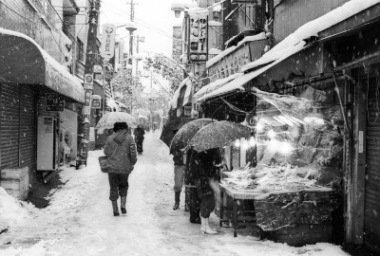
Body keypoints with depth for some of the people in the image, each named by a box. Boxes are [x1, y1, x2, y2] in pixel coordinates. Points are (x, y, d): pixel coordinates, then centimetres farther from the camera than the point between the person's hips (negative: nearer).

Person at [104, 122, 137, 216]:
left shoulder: (110, 138, -3)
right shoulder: (129, 138, -5)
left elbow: (106, 152, -1)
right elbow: (133, 153, -9)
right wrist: (133, 162, 8)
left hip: (112, 167, 0)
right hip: (125, 167, 0)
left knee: (113, 188, 11)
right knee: (124, 186, 21)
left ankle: (115, 210, 12)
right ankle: (123, 205, 6)